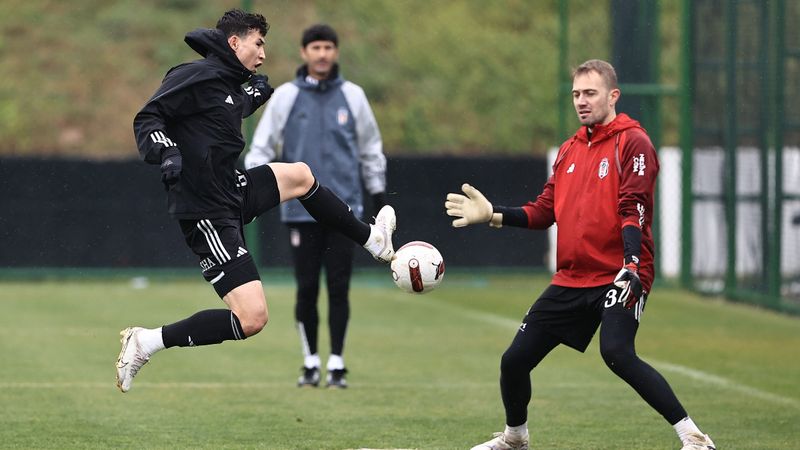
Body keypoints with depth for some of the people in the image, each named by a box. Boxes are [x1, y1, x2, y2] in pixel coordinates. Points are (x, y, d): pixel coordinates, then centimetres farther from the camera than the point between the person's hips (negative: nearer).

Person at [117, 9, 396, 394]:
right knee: (252, 319, -16)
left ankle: (371, 239, 45)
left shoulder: (231, 86, 12)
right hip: (208, 214, -10)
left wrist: (257, 94, 27)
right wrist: (165, 152, -36)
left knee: (300, 175, 27)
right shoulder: (198, 75, -14)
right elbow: (147, 119, -19)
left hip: (232, 192, 10)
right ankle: (145, 343, -10)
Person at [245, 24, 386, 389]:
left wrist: (379, 196, 14)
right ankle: (310, 362, 13)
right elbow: (262, 146, 4)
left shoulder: (352, 96, 7)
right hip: (301, 209, 0)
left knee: (339, 288, -2)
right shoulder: (285, 97, 4)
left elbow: (370, 149, 15)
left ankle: (337, 364, 4)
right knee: (307, 288, 0)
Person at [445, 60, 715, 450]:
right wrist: (493, 214, 5)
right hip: (570, 281, 7)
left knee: (617, 353, -29)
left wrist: (632, 265, -28)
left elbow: (634, 210, -16)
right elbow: (543, 212, 17)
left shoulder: (632, 142, -6)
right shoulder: (569, 150, 16)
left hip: (618, 277, -7)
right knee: (515, 360, 8)